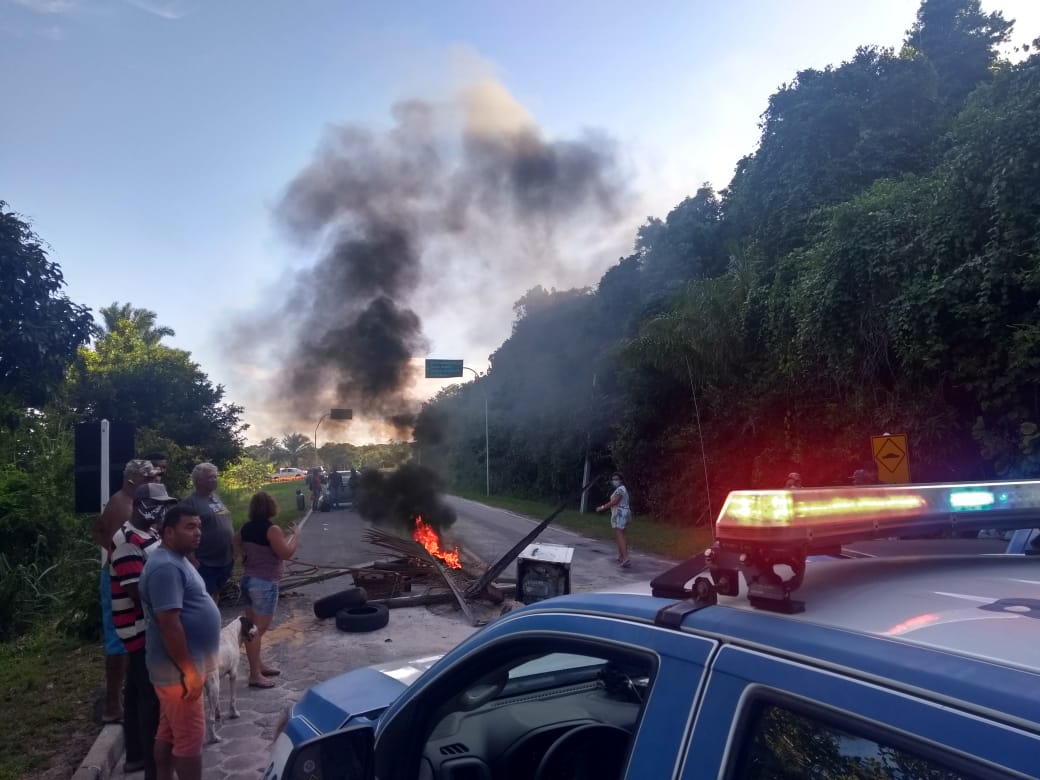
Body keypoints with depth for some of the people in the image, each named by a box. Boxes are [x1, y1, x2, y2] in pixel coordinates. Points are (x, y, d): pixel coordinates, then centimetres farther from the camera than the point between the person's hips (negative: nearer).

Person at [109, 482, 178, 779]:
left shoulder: (150, 534, 10)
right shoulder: (128, 542, -21)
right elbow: (139, 591, -24)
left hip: (150, 627, 10)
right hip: (143, 630, -10)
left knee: (137, 692, 19)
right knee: (153, 697, -4)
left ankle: (137, 755, 32)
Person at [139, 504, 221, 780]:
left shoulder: (176, 560, 11)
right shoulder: (166, 567, -23)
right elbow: (169, 623, -26)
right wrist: (189, 671, -23)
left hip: (177, 667, 10)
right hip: (178, 670, -10)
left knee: (169, 732, 18)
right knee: (190, 737, -2)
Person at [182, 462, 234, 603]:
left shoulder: (216, 498, 12)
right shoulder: (191, 502, -13)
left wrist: (233, 551, 18)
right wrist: (193, 559, -21)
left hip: (225, 559, 8)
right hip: (205, 562, -8)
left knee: (216, 593, 19)